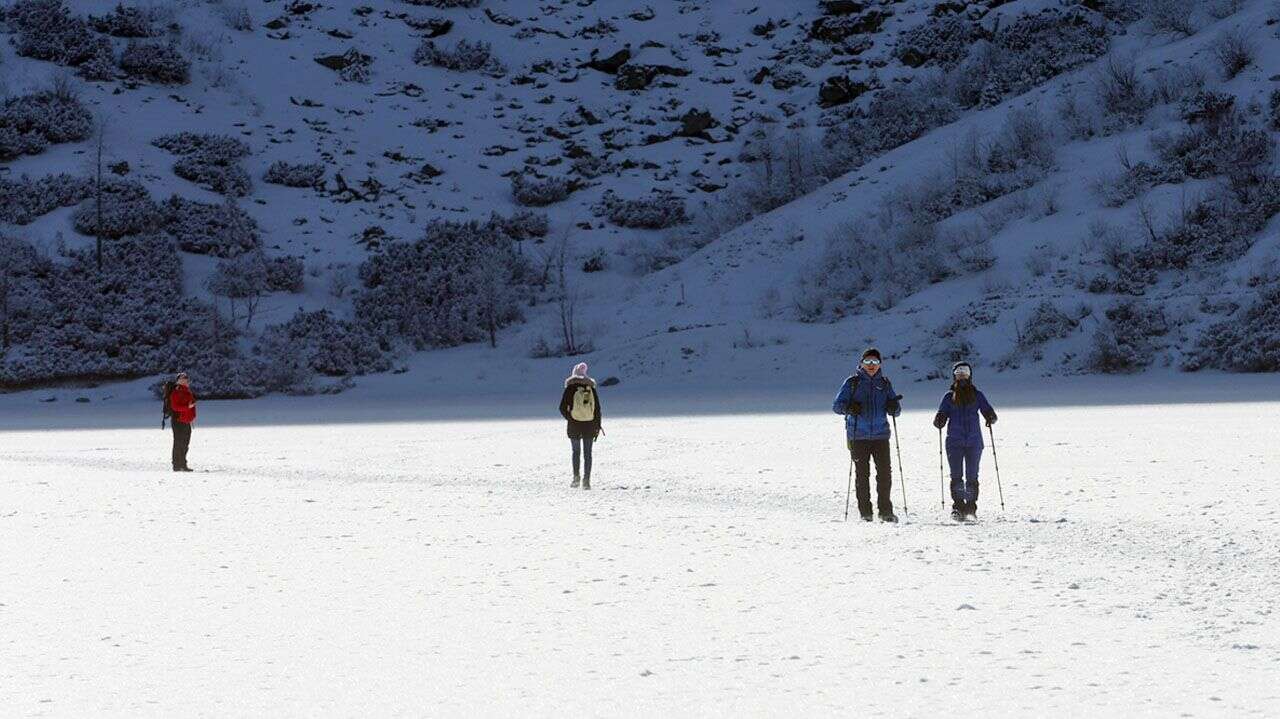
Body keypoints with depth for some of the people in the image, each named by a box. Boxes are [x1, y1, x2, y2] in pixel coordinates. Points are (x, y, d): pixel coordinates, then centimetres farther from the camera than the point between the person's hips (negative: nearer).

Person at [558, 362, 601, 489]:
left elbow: (562, 408, -7)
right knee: (587, 453, 5)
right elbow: (597, 409, 3)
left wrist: (569, 418, 9)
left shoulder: (570, 388, -5)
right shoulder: (591, 388, 2)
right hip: (589, 425, 1)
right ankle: (586, 480, -1)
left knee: (576, 451, 14)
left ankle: (576, 477, 7)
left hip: (574, 425, -1)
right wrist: (598, 426, 8)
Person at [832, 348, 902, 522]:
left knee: (885, 473, -5)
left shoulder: (885, 383, 11)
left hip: (880, 435, 2)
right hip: (858, 436, -2)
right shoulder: (852, 383, 4)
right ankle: (865, 512, 6)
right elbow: (836, 405, 1)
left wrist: (894, 407, -10)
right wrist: (848, 407, -20)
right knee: (862, 474, 0)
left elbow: (896, 410, 14)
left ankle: (885, 510, 3)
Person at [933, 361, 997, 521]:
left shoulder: (977, 395, 12)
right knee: (956, 476, -8)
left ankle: (971, 507, 3)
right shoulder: (949, 397, 13)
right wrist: (939, 421, -16)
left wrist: (990, 419, -16)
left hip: (974, 442, 0)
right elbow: (942, 415, 7)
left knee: (972, 477, -3)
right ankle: (957, 506, -6)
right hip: (954, 442, 0)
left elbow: (988, 411, 7)